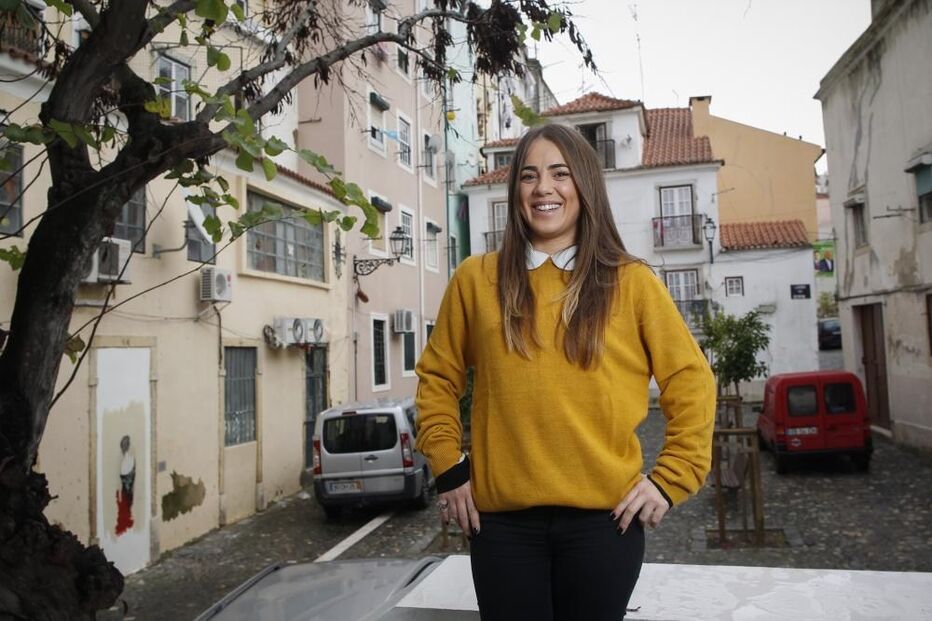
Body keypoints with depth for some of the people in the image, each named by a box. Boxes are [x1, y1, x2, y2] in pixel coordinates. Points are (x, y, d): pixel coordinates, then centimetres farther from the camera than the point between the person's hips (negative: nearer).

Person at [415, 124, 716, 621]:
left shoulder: (630, 281, 2)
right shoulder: (475, 279, 4)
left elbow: (691, 382, 5)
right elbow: (437, 378, 11)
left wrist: (671, 479, -1)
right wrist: (448, 467, 4)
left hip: (603, 515, 0)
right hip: (502, 517, 1)